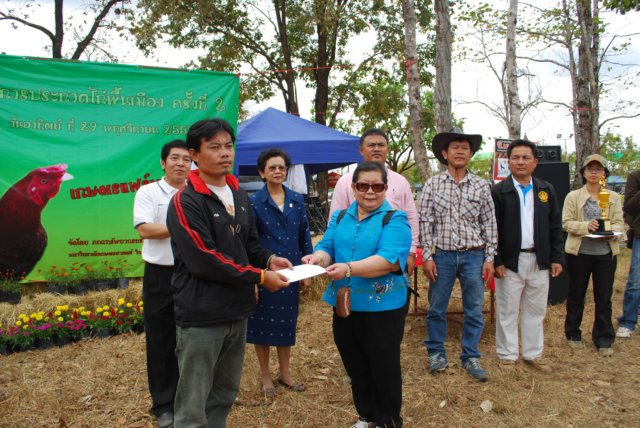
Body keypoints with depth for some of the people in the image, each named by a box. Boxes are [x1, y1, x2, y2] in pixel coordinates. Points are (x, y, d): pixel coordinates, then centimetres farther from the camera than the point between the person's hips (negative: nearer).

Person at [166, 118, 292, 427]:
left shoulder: (239, 195, 11)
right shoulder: (186, 201, -15)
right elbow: (204, 261, -22)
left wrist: (269, 260, -3)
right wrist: (259, 276, -18)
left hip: (237, 312, 8)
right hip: (201, 316, -7)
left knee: (225, 393, 21)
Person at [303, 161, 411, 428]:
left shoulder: (395, 220, -9)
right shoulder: (339, 217, 9)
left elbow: (389, 260, -22)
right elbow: (327, 247, 1)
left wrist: (349, 268, -34)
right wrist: (318, 258, -23)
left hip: (382, 307, -5)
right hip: (344, 305, 5)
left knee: (383, 367, 8)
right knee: (355, 366, 18)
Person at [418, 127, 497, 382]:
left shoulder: (481, 186, 4)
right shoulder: (432, 185, 0)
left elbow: (489, 224, 5)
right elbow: (425, 222, -1)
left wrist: (489, 258, 0)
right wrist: (427, 256, -6)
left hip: (473, 256, 1)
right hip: (442, 255, -1)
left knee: (474, 310, 7)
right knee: (436, 309, 8)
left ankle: (470, 357, 22)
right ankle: (436, 353, 25)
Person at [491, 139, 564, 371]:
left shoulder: (547, 190, 8)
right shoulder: (499, 191, -4)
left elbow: (555, 227, 10)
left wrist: (557, 258, 4)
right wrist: (496, 261, -11)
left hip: (539, 261, 4)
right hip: (510, 261, -4)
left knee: (536, 310, 13)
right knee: (508, 311, 6)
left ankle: (533, 354, 26)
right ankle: (507, 355, 18)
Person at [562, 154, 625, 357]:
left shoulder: (614, 197, 7)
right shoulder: (573, 197, 3)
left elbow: (619, 223, 2)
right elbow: (566, 222, -4)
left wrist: (610, 231, -20)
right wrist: (585, 226, -21)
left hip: (606, 253, 1)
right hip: (579, 253, -1)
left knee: (604, 298, 4)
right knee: (576, 295, 10)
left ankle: (604, 340, 14)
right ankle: (573, 334, 25)